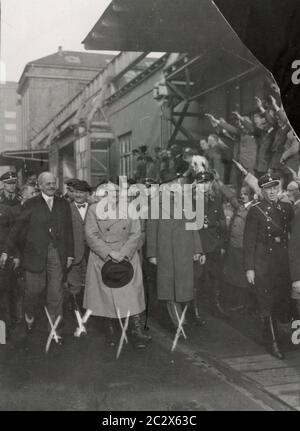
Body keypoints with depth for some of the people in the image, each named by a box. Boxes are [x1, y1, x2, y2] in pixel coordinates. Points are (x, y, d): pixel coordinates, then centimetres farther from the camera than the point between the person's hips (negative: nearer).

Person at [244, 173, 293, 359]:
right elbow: (249, 241, -6)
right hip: (263, 262, -4)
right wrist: (249, 268, -10)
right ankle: (273, 342, 9)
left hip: (284, 259, 4)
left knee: (284, 298, 6)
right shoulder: (255, 211, -5)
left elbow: (292, 233, 16)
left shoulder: (287, 208, 8)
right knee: (268, 303, 0)